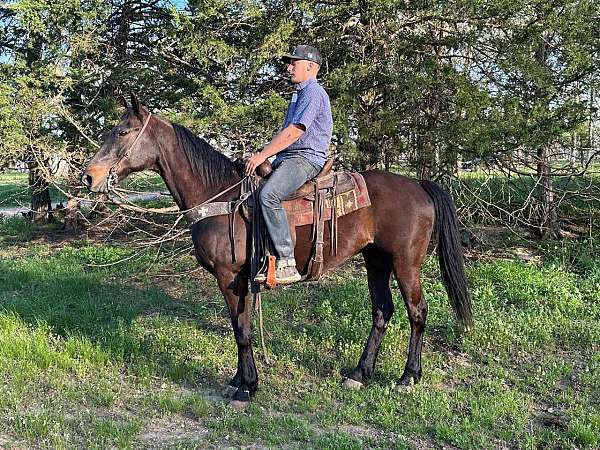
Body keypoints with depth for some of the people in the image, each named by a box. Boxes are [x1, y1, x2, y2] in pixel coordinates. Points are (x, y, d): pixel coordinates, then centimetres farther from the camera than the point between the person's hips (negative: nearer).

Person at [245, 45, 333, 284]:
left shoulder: (313, 93, -8)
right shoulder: (300, 93, 26)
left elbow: (293, 132, -18)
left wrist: (262, 155, -15)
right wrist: (264, 155, 14)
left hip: (305, 158, -11)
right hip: (288, 158, 11)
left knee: (268, 195, -32)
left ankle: (287, 263, -33)